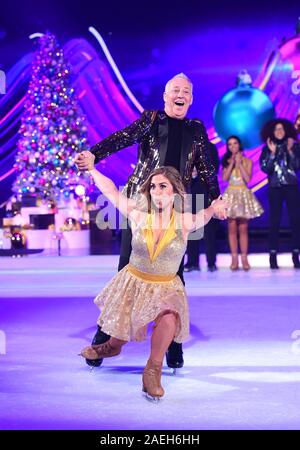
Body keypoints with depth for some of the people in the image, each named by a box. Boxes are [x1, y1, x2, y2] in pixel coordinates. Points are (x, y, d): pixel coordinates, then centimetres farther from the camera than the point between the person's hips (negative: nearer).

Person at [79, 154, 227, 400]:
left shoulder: (184, 222, -16)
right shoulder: (138, 216, -13)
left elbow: (203, 215, -34)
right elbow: (110, 190, -8)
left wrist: (214, 208, -56)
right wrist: (92, 169, -7)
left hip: (166, 287, -2)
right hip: (133, 282, 2)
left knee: (168, 319, -32)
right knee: (121, 332, 15)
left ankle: (153, 370, -11)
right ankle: (112, 347, 54)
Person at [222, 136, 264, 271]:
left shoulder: (247, 161, 5)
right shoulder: (226, 161, 8)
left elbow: (248, 178, -7)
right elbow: (224, 178, -6)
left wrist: (239, 163, -7)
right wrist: (232, 163, -8)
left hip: (243, 194, -1)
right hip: (231, 194, 1)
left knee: (243, 228, -2)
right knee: (232, 228, -2)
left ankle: (244, 258, 1)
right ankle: (234, 258, 1)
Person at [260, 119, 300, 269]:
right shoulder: (267, 149, 5)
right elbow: (265, 168, -4)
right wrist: (272, 153, -13)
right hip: (275, 188, 0)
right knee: (274, 221, -3)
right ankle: (273, 256, -1)